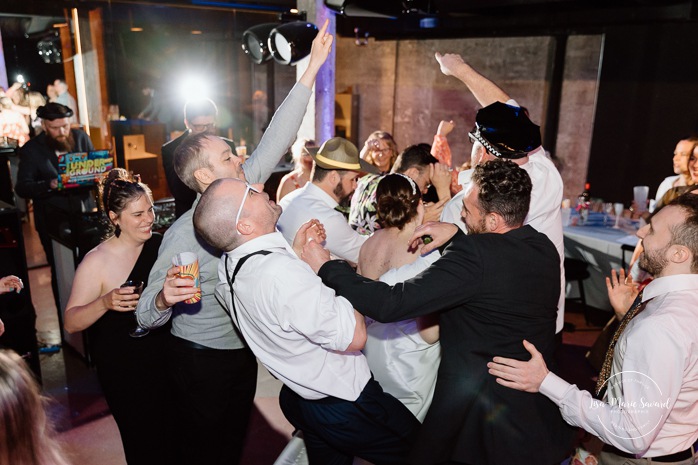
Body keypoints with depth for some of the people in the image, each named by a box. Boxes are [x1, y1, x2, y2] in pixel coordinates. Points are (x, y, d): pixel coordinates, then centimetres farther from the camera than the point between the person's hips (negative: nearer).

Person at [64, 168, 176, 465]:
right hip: (126, 375, -4)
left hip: (168, 359, 5)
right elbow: (70, 323, -18)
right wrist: (105, 303, -35)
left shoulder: (159, 244, -2)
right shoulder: (97, 262, -17)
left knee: (176, 438, 19)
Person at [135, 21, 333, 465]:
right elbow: (146, 316, -19)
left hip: (244, 352, 6)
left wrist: (311, 69, -14)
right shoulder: (185, 234, -25)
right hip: (203, 360, -6)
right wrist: (164, 299, -43)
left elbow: (275, 140, -12)